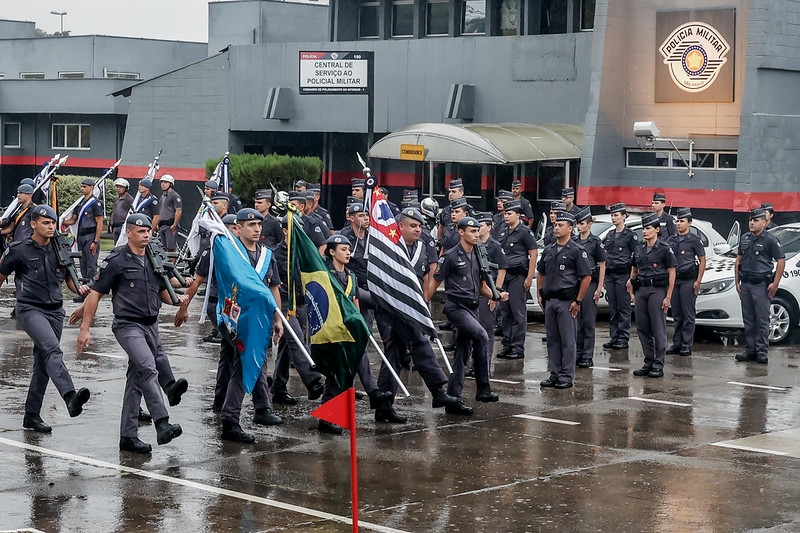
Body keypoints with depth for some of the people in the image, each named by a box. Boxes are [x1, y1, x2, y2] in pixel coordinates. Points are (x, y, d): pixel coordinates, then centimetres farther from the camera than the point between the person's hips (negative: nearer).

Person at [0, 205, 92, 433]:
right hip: (30, 309, -6)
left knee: (43, 364, 9)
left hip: (55, 311, 6)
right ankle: (70, 398, -45)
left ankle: (32, 415, 19)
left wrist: (79, 288, -3)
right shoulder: (19, 250, -5)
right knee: (52, 350, -28)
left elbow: (68, 278, 20)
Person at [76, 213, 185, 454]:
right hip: (128, 326, -7)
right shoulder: (116, 261, -7)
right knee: (148, 369, -25)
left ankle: (128, 437, 14)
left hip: (151, 326, 7)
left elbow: (162, 291, 24)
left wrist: (177, 299, 1)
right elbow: (95, 294, -5)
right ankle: (162, 425, -32)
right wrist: (85, 329, -8)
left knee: (136, 381, 9)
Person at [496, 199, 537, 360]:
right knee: (504, 312, 10)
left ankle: (518, 348, -3)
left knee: (518, 312, -6)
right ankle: (507, 346, 16)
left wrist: (529, 277, -15)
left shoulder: (524, 232, -7)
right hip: (504, 276, 8)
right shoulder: (503, 233, 15)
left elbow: (534, 253, -11)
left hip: (518, 277, -8)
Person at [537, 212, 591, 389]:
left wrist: (578, 301, -12)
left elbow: (586, 277, -9)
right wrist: (540, 295, 14)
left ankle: (567, 376, 1)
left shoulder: (577, 251, -6)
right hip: (550, 300, 7)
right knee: (552, 339, 10)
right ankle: (555, 374, 17)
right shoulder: (549, 250, 13)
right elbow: (540, 273, 24)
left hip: (567, 301, -7)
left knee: (568, 340, -3)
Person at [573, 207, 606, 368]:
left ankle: (588, 356, 1)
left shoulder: (596, 242, -5)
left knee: (588, 321, -2)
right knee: (575, 320, 6)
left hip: (590, 283, -5)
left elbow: (602, 267, -5)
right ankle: (577, 353, 14)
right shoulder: (573, 241, 10)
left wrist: (599, 288, -10)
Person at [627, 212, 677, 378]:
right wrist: (631, 292, 13)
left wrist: (668, 297, -10)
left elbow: (672, 273, -5)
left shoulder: (664, 249, -5)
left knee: (658, 328, -5)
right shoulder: (639, 250, 13)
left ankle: (659, 365, -2)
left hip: (658, 290, -6)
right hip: (641, 291, 6)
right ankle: (648, 363, 15)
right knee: (642, 327, 6)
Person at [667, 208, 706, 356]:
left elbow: (702, 261, -3)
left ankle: (687, 346, -2)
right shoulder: (673, 240, 14)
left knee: (688, 314, -4)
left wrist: (698, 281, -11)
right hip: (674, 280, 6)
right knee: (677, 315, 9)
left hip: (688, 281, -6)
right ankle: (676, 344, 13)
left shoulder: (694, 240, -3)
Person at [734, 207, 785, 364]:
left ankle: (762, 352, -3)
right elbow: (739, 260, 18)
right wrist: (737, 281, 11)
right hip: (745, 285, 6)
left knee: (762, 320, -5)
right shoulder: (745, 238, 13)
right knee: (748, 320, 8)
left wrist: (775, 284, -11)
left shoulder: (770, 240, -5)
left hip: (761, 285, -6)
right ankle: (751, 350, 14)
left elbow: (781, 261, -6)